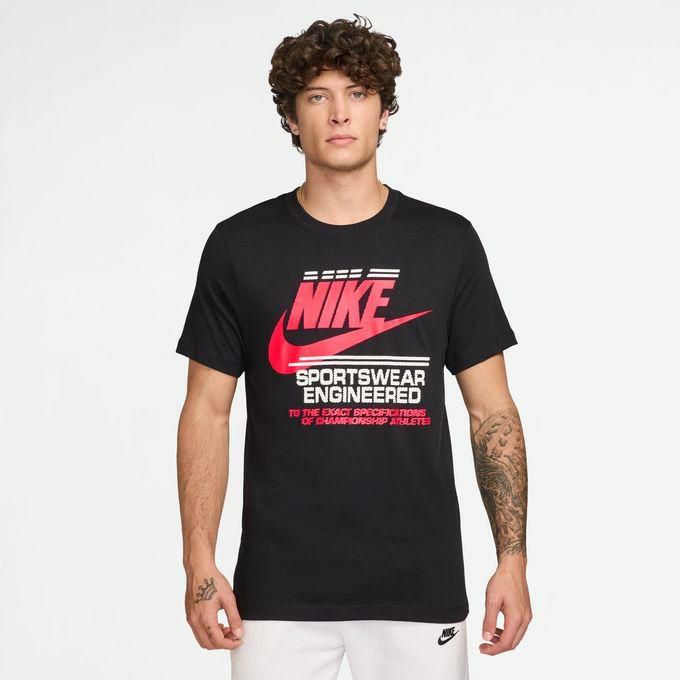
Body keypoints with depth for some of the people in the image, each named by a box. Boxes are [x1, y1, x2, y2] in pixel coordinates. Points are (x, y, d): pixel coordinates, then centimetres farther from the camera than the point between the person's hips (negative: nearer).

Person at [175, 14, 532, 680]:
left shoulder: (448, 242, 3)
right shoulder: (239, 246, 1)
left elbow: (492, 411, 5)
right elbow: (207, 410, 4)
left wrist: (512, 557, -1)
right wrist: (199, 564, -3)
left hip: (420, 585, 1)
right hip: (279, 589, 0)